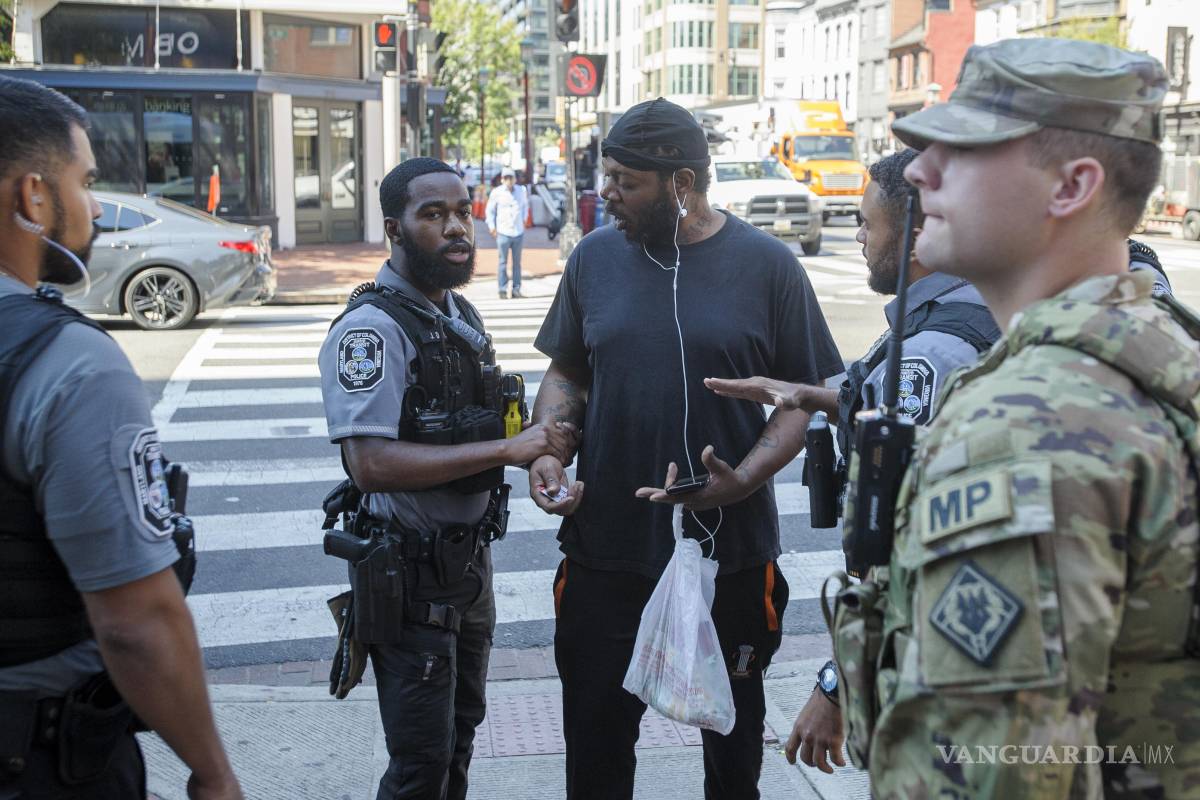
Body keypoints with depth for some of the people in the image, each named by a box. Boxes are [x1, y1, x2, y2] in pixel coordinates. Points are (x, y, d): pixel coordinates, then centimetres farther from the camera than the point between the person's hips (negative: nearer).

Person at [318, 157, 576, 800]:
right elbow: (371, 464, -30)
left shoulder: (461, 315, 9)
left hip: (468, 559, 8)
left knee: (460, 735, 22)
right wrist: (505, 450, -28)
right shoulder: (372, 328, -20)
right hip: (411, 572, -8)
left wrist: (540, 446, 4)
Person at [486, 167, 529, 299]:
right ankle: (503, 289, 2)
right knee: (503, 262, -2)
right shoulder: (496, 192, -2)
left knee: (517, 262, 6)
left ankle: (516, 288, 12)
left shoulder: (522, 190, 5)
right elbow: (490, 210, 7)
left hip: (519, 232, 3)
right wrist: (492, 227, 3)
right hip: (503, 232, -3)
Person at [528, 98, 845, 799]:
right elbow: (566, 372, 12)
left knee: (734, 740, 18)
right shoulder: (596, 256, 2)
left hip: (733, 552, -1)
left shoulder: (767, 265, -5)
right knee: (596, 741, 11)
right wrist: (547, 450, -7)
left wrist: (742, 481, -18)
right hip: (607, 551, 2)